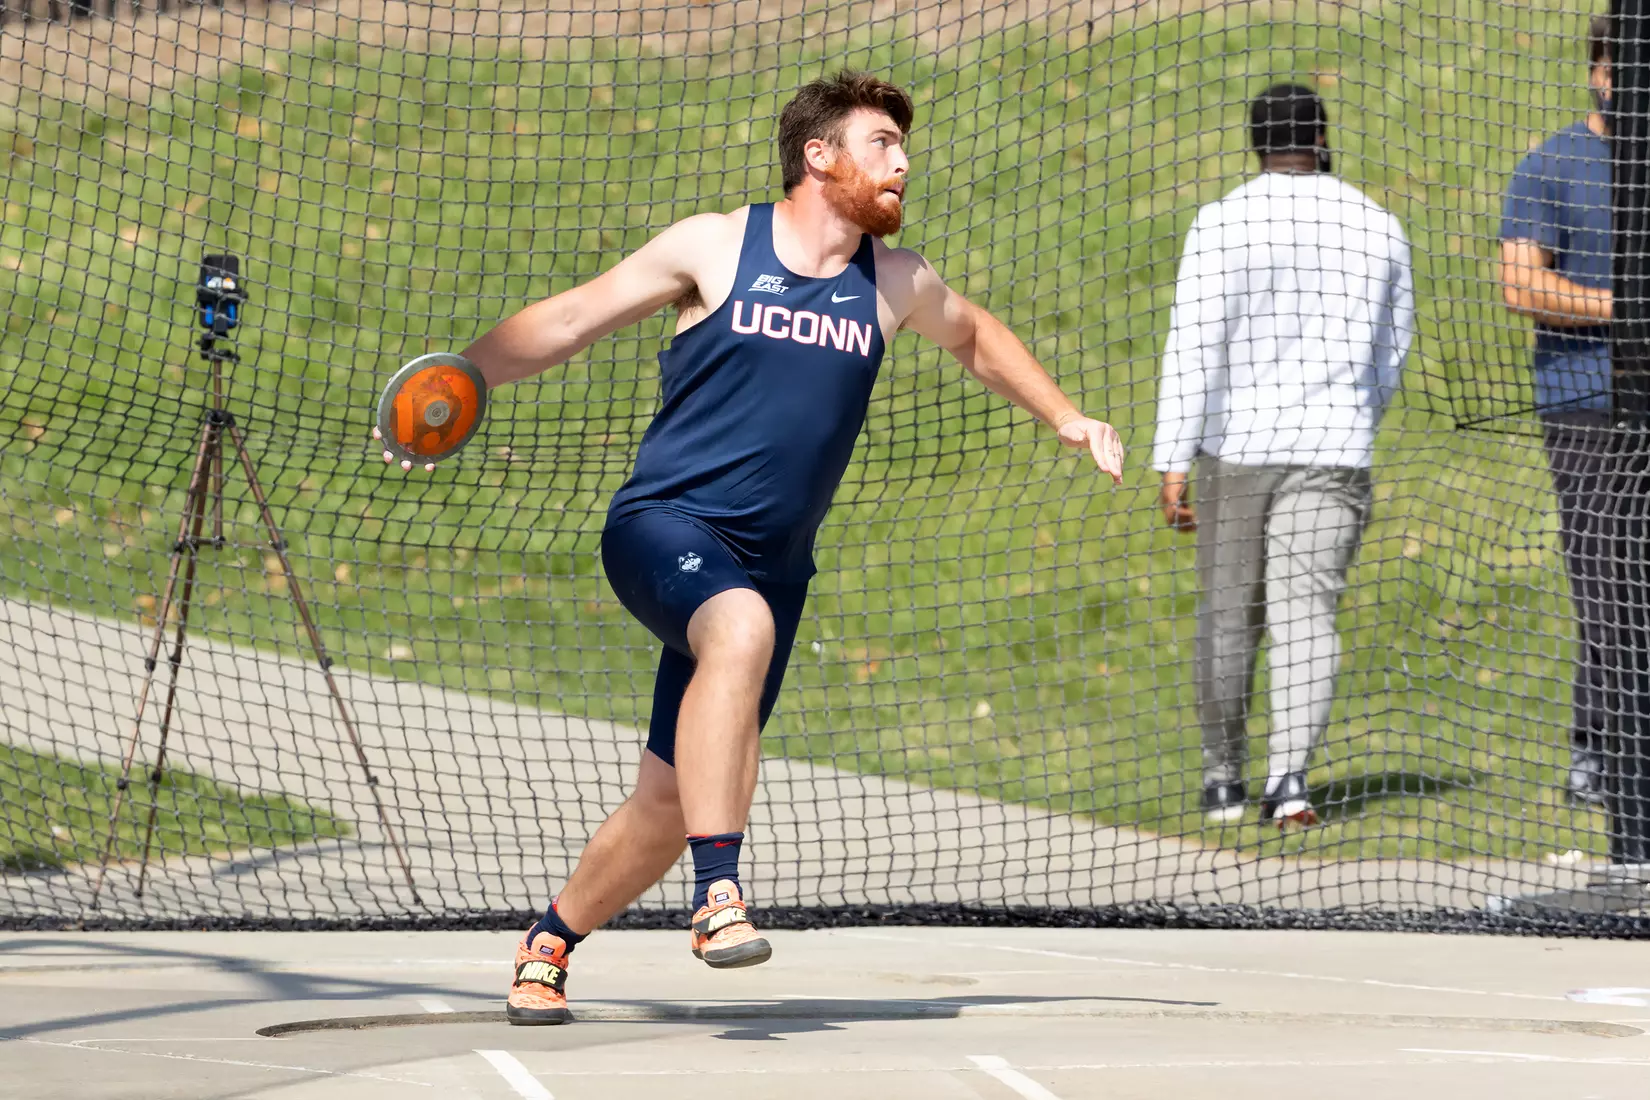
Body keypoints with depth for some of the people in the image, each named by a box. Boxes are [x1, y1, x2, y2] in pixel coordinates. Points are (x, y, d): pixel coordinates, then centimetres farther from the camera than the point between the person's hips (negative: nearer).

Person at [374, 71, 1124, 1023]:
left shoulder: (896, 283, 10)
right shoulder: (713, 247, -1)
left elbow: (978, 337, 32)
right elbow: (568, 321, 4)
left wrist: (1065, 416, 25)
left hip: (772, 566, 5)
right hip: (664, 527, -5)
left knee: (675, 802, 4)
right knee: (741, 627, -39)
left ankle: (551, 941, 30)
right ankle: (721, 893, -38)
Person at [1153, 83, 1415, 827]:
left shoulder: (1224, 224, -5)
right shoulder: (1376, 228, 6)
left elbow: (1193, 348, -12)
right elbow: (1393, 347, 17)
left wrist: (1174, 463, -12)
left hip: (1236, 444, -1)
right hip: (1332, 453, 1)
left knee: (1227, 615, 12)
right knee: (1306, 615, -3)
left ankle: (1223, 778, 21)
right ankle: (1289, 773, -21)